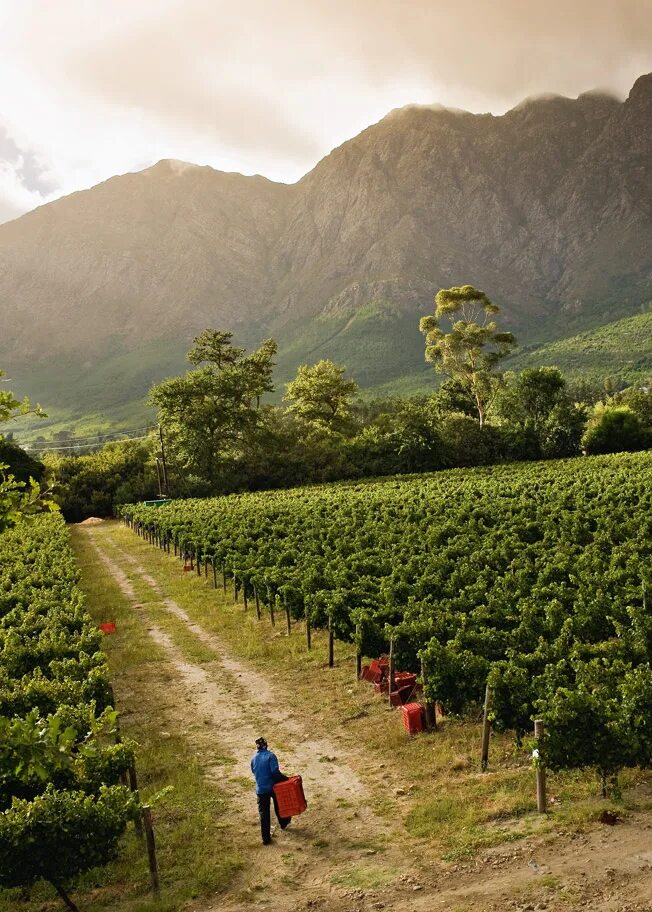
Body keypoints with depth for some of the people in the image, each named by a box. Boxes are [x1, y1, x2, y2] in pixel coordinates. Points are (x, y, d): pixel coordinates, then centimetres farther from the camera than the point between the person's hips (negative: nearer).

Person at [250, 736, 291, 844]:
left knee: (263, 813, 8)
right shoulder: (270, 756, -13)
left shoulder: (253, 758, 0)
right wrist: (285, 779, -14)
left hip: (260, 789, 2)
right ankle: (283, 823, 47)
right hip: (273, 787, -2)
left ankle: (266, 838, 8)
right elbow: (275, 772, -23)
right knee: (279, 806, 25)